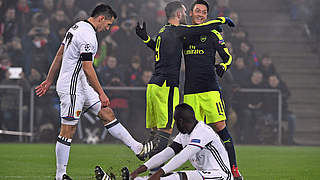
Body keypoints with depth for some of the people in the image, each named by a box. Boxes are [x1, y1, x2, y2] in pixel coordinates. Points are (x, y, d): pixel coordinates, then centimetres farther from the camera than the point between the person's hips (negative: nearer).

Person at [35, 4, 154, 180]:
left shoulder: (77, 27, 13)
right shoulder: (88, 36, -20)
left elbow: (59, 55, 18)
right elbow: (87, 68, -24)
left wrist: (49, 81, 23)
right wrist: (101, 93, -20)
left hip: (82, 87, 11)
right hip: (72, 88, -11)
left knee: (107, 114, 9)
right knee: (68, 130, -5)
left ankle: (138, 148, 10)